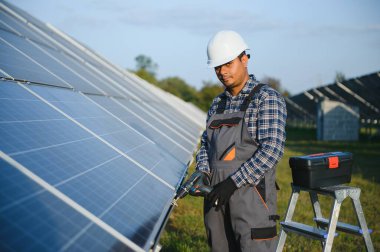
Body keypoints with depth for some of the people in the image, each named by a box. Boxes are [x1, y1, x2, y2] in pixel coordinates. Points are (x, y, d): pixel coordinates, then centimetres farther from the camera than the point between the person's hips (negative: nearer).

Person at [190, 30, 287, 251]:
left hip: (251, 195, -6)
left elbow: (272, 149, -16)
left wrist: (233, 182, -20)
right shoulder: (218, 103, 16)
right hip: (218, 195, 7)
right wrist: (202, 174, -2)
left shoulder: (268, 98, -6)